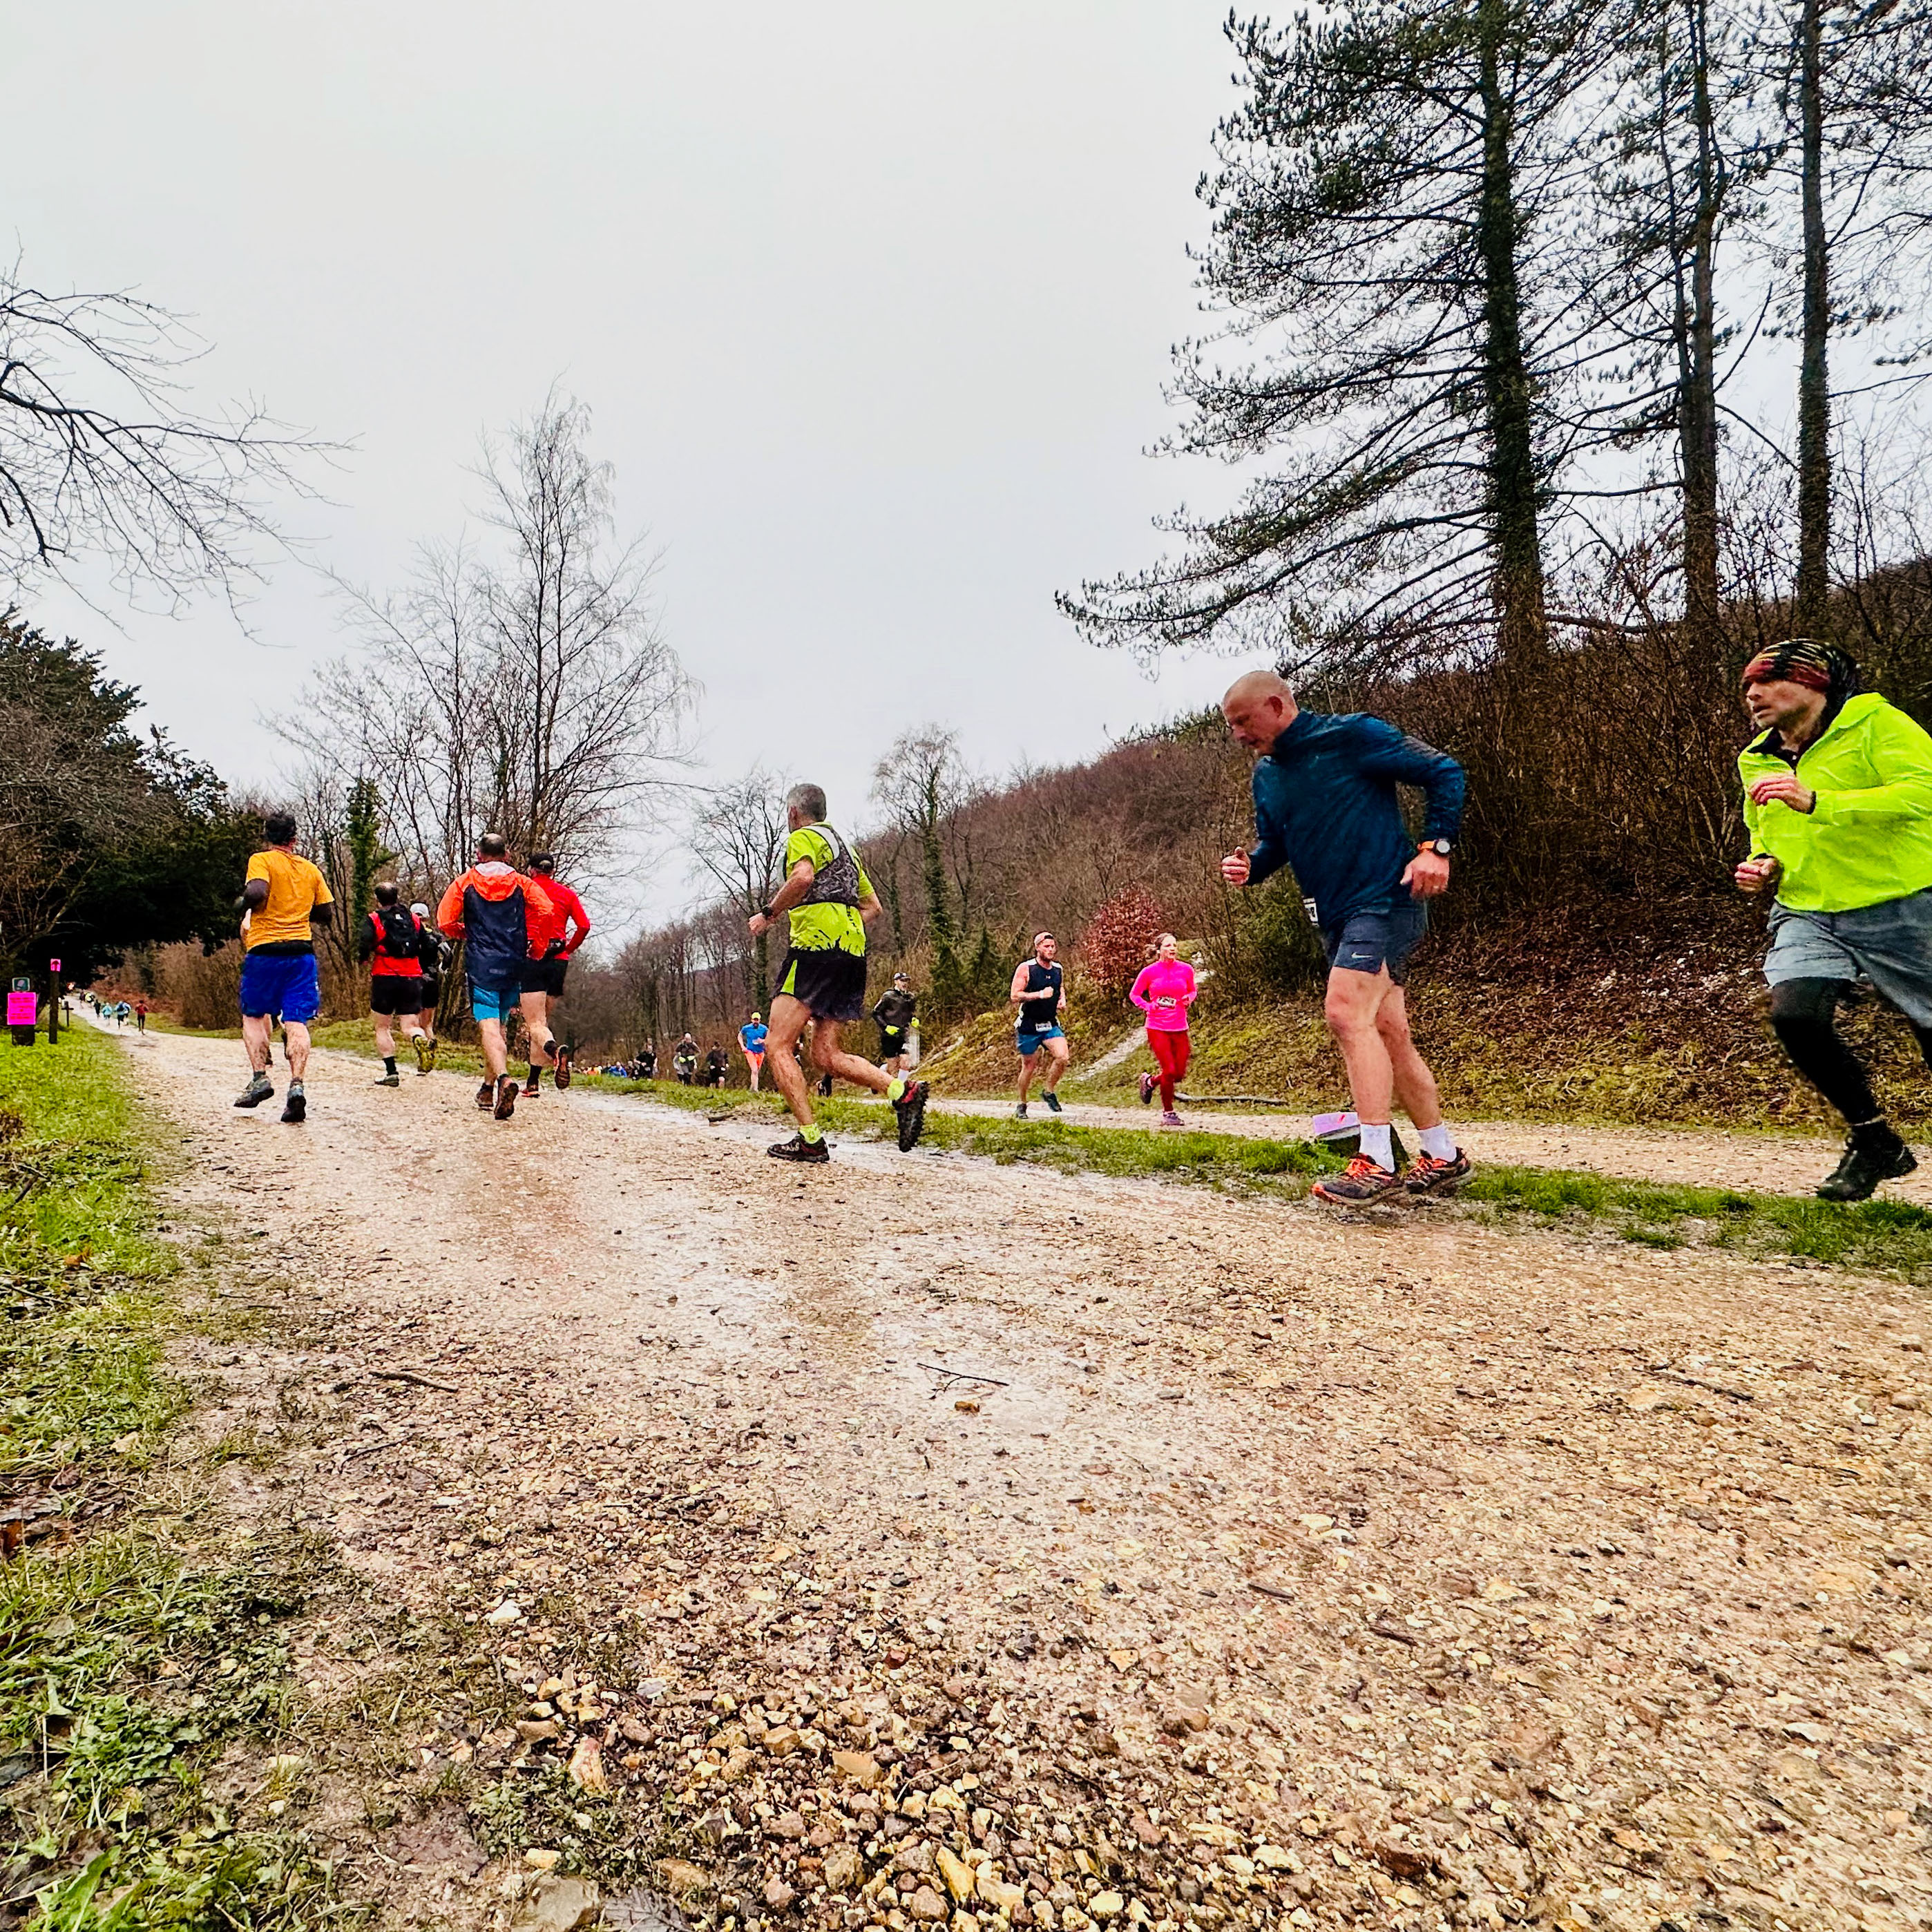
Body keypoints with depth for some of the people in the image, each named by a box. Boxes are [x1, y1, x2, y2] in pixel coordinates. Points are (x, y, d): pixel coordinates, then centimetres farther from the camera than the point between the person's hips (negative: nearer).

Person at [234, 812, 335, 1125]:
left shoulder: (261, 860, 0)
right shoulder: (310, 869, 13)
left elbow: (256, 891, -19)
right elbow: (327, 913, 15)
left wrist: (244, 906, 1)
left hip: (265, 950, -2)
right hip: (302, 951, 3)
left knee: (253, 1016, 14)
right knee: (296, 1022, -3)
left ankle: (260, 1077, 2)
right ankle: (297, 1085, -17)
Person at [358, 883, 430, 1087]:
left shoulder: (373, 920, 0)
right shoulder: (414, 919, 10)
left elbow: (363, 947, -11)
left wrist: (363, 956, 10)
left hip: (384, 978, -2)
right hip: (412, 978, 2)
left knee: (382, 1027, 10)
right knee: (410, 1024, 4)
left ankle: (391, 1072, 4)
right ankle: (419, 1040, -31)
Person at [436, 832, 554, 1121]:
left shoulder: (465, 883, 6)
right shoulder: (521, 883, 9)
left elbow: (445, 920, -3)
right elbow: (544, 910, -8)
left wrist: (464, 932, 18)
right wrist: (532, 942, 6)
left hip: (480, 965, -3)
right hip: (513, 965, 3)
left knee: (489, 1026, -12)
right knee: (499, 1025, 16)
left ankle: (503, 1078, -36)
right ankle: (488, 1089, 24)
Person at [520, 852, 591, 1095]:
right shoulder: (567, 893, 11)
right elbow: (584, 925, 0)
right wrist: (568, 949, 11)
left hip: (533, 959, -4)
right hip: (559, 961, 4)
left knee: (535, 1024, -7)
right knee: (543, 1021, 14)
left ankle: (556, 1052, -39)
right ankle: (533, 1081, 14)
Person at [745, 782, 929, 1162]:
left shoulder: (803, 837, 3)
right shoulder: (843, 846, 30)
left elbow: (803, 878, -20)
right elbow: (873, 906, 29)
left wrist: (768, 914, -9)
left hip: (816, 947, -9)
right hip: (853, 952, 9)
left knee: (779, 1047, -6)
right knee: (825, 1056, 7)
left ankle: (810, 1140, -13)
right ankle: (903, 1091, -11)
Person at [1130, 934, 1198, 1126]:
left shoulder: (1186, 970, 3)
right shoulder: (1149, 972, -4)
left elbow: (1192, 991, 19)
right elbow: (1134, 994, 7)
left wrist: (1189, 998, -4)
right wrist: (1147, 1006, -12)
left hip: (1179, 1028, 4)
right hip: (1157, 1027, -4)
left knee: (1179, 1074, 4)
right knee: (1169, 1070, -10)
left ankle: (1150, 1081, 35)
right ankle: (1168, 1112, 9)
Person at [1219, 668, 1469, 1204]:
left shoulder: (1351, 736, -10)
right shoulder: (1266, 775, 12)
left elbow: (1443, 771, -7)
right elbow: (1274, 844, 21)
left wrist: (1436, 847, -16)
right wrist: (1249, 867, -2)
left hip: (1385, 898, -8)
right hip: (1336, 916, 8)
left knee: (1347, 1013, -21)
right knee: (1385, 1031, 10)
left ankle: (1376, 1165, -18)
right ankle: (1443, 1158, 21)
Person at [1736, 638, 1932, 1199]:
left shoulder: (1877, 725, -7)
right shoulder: (1756, 761, 12)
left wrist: (1817, 801, -32)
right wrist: (1764, 866, 4)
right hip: (1807, 916, 4)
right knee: (1794, 1014, -20)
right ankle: (1875, 1141, 0)